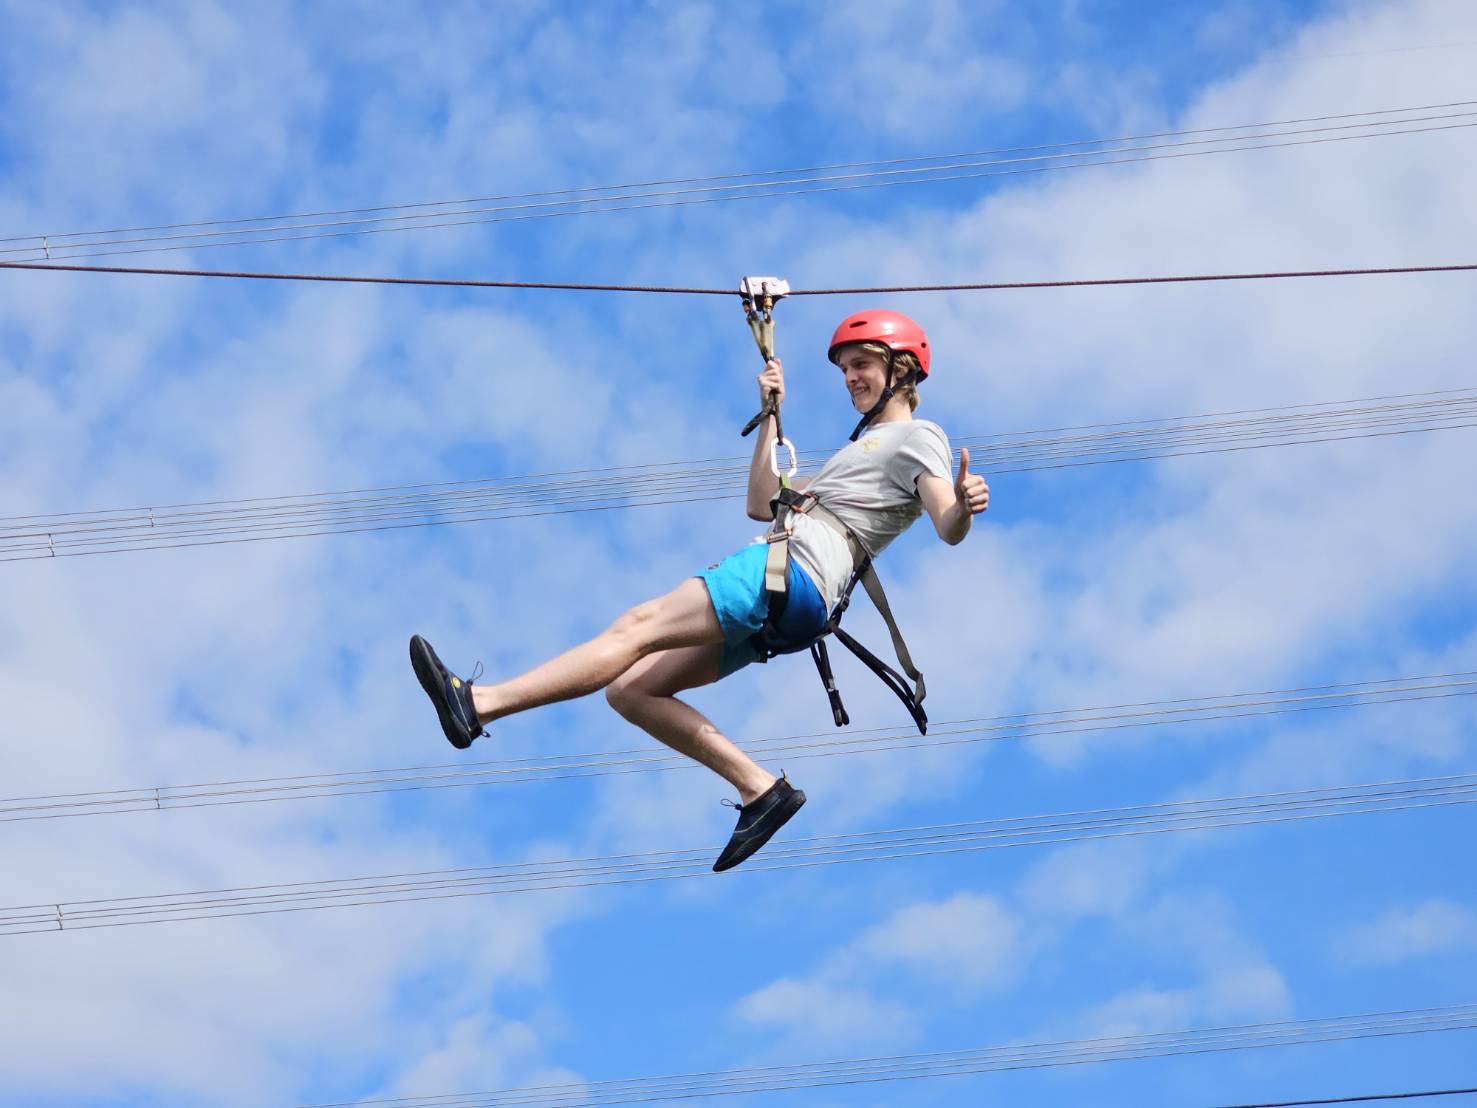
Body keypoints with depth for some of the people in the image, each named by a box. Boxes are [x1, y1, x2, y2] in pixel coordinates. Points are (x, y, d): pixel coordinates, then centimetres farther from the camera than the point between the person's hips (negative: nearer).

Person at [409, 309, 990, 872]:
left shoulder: (916, 436, 5)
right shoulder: (866, 443, 33)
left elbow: (948, 532, -14)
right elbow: (763, 507, 31)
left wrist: (963, 505, -37)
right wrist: (771, 416, 27)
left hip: (790, 574, -10)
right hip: (775, 599, 10)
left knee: (638, 626, -20)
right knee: (631, 689, 1)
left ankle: (479, 703, -26)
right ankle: (760, 788, -2)